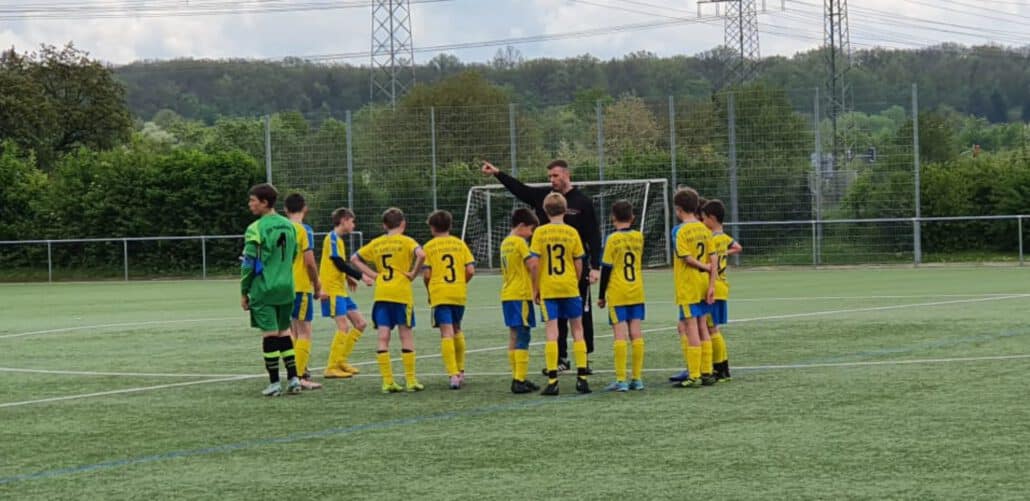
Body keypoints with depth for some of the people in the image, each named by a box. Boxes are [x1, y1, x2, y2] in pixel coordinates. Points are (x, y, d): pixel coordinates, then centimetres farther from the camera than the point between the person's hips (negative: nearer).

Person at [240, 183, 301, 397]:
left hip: (264, 289, -6)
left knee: (269, 333, -2)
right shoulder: (289, 226, 9)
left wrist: (244, 292, -2)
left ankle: (274, 383, -1)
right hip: (286, 288, 6)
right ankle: (293, 379, 12)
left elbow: (249, 264, -11)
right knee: (284, 332, 14)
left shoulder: (256, 229, -12)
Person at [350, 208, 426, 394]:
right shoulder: (406, 241, -2)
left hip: (381, 295, 3)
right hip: (402, 294, -3)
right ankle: (411, 380, 4)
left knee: (383, 338, 2)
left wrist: (373, 274, 11)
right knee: (407, 337, 4)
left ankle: (387, 382, -2)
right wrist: (413, 273, -8)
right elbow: (421, 254, -21)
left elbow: (354, 258, 14)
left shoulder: (376, 243, 10)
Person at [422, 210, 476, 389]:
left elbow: (426, 274, -7)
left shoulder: (429, 247, -1)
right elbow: (470, 270, 0)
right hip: (460, 293, 3)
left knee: (446, 333, -6)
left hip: (439, 294, -3)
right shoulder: (460, 244, 6)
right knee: (457, 330, 21)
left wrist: (429, 292, 10)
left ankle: (453, 375, -15)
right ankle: (460, 371, 27)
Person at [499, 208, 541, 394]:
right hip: (521, 295, -9)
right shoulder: (520, 242, -11)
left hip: (507, 294, 9)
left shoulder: (505, 243, 14)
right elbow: (533, 265, -19)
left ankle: (518, 378, 14)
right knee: (523, 337, -8)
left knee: (514, 336, 11)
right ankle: (520, 380, -13)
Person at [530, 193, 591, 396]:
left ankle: (552, 380, -5)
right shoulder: (571, 232, -1)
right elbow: (579, 263, 1)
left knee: (552, 332, -1)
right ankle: (581, 377, 6)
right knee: (577, 329, 10)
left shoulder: (540, 232, -3)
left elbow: (534, 262, -7)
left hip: (548, 288, -1)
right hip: (569, 287, 1)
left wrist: (535, 288, 2)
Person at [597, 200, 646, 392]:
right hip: (637, 292, 4)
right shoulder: (639, 237, 4)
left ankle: (621, 380, -7)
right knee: (636, 333, 5)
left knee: (620, 334, -5)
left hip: (617, 295, -4)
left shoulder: (612, 239, -9)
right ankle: (637, 378, 6)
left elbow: (606, 268, -7)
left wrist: (601, 295, 1)